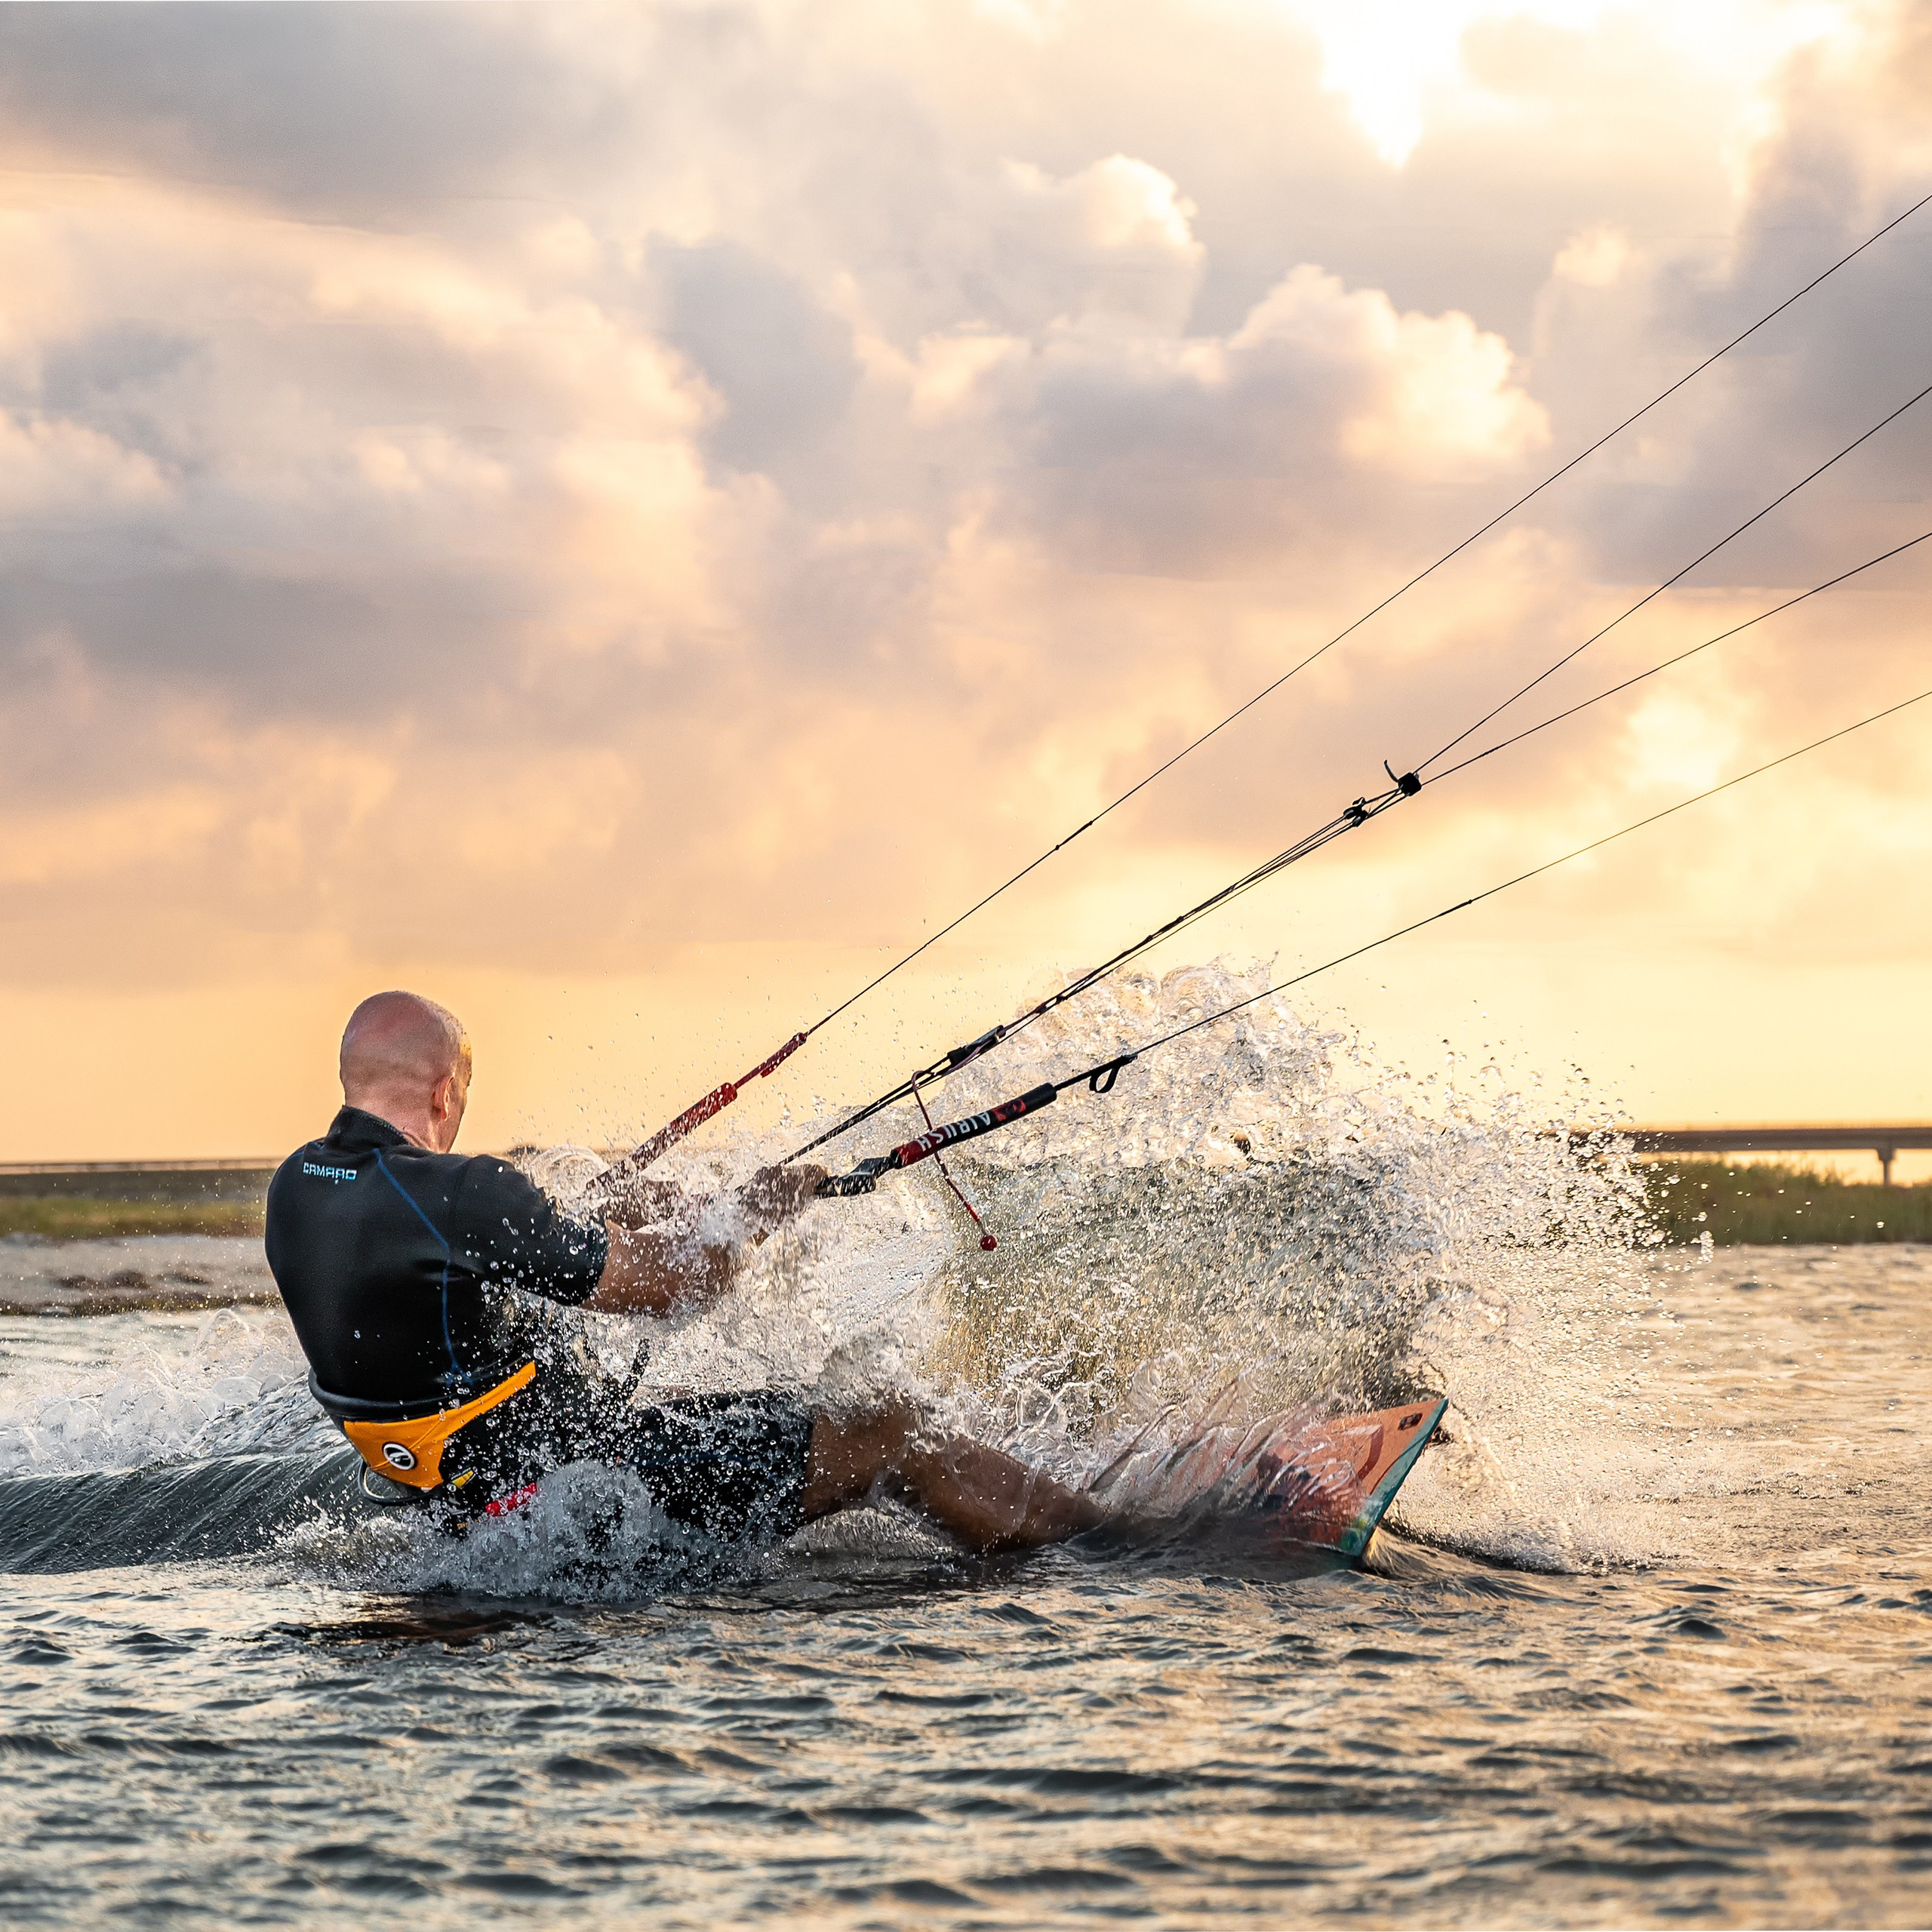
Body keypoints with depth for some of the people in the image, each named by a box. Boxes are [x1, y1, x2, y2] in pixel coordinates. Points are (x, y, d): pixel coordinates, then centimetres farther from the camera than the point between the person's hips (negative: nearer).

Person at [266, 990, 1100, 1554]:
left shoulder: (296, 1187, 0)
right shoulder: (458, 1196, -26)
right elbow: (676, 1286, -16)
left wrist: (625, 1221, 22)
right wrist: (752, 1210, 4)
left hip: (478, 1493, 9)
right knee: (890, 1435, 1)